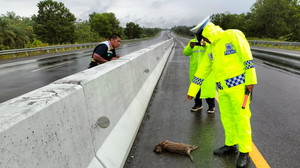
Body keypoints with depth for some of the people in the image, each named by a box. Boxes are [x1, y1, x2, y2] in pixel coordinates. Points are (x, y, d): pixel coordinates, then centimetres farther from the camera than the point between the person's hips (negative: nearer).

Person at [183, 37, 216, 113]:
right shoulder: (192, 41, 10)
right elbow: (186, 53, 0)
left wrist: (206, 46, -29)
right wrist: (190, 47, -18)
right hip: (195, 69, 4)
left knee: (208, 86, -5)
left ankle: (211, 106, 6)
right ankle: (198, 104, 21)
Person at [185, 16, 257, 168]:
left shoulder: (233, 35, -4)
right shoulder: (212, 49, 16)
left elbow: (247, 56, -11)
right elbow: (201, 71, 15)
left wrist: (250, 80, -17)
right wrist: (192, 91, 15)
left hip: (238, 84, -7)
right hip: (222, 88, 7)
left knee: (241, 118, -1)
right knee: (226, 118, 14)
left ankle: (245, 152, 13)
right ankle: (230, 145, 31)